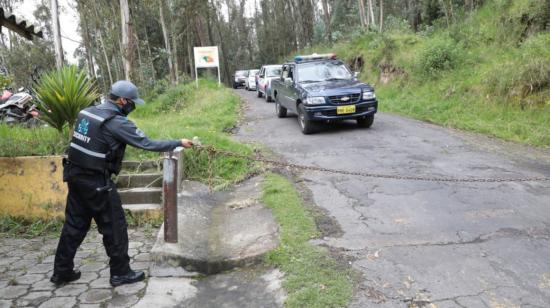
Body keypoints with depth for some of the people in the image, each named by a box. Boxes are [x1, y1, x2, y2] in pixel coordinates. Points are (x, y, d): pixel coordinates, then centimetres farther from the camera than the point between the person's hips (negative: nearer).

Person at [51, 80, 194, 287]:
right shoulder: (117, 122, -17)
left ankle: (62, 272, 27)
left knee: (75, 224, 17)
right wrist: (179, 143, -8)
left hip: (75, 175, 8)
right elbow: (147, 144, -16)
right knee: (114, 226, 4)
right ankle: (121, 273, 15)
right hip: (95, 181, -8)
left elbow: (83, 142, 14)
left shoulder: (87, 112, 8)